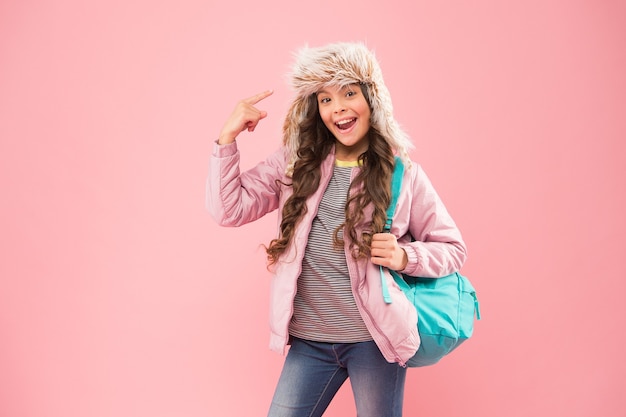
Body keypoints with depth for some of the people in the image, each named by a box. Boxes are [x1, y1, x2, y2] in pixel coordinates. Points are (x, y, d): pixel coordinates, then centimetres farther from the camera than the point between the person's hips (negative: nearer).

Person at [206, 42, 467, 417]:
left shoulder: (402, 173, -3)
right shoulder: (294, 163, 4)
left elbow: (452, 249, 4)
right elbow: (229, 208, -1)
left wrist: (405, 257, -15)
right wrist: (228, 137, -8)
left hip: (375, 340, -2)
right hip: (309, 339, 2)